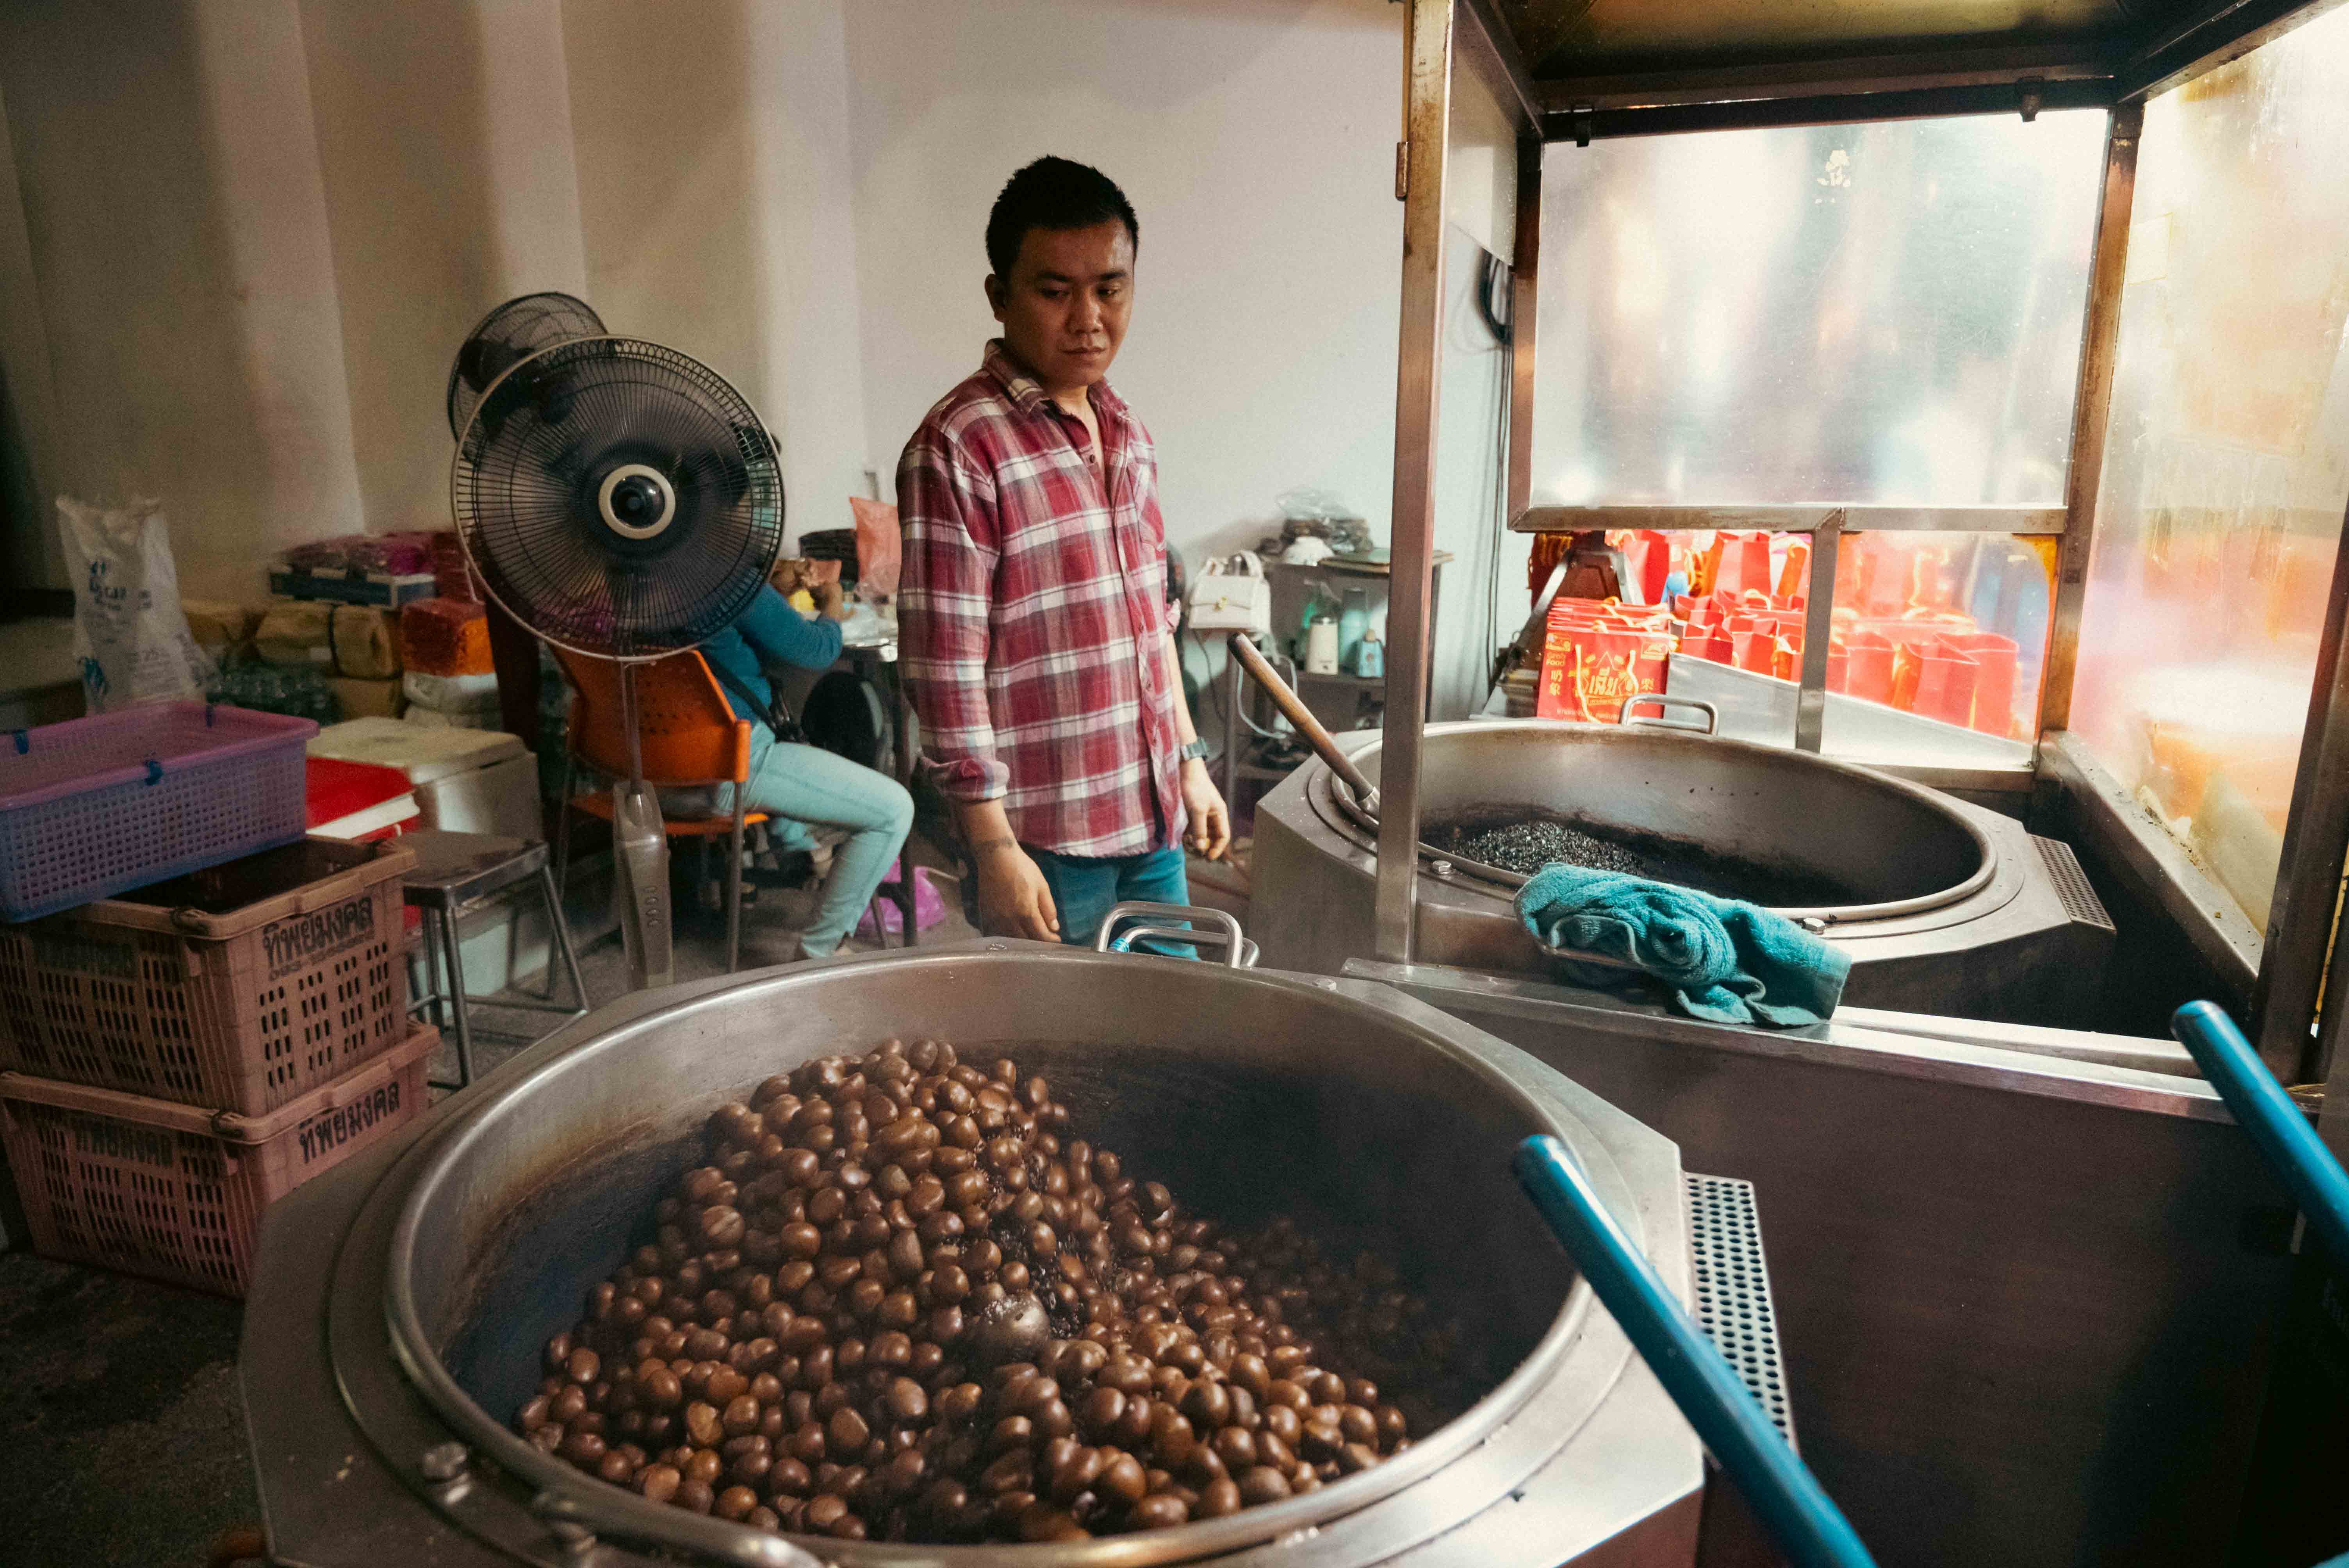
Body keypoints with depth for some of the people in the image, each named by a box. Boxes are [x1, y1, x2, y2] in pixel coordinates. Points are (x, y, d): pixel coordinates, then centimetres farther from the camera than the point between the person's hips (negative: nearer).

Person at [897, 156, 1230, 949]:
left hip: (1153, 818, 8)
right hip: (1047, 840, -7)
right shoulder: (957, 449, -16)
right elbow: (946, 669, -17)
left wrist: (1190, 762, 16)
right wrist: (994, 847, -17)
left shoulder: (1126, 432, 10)